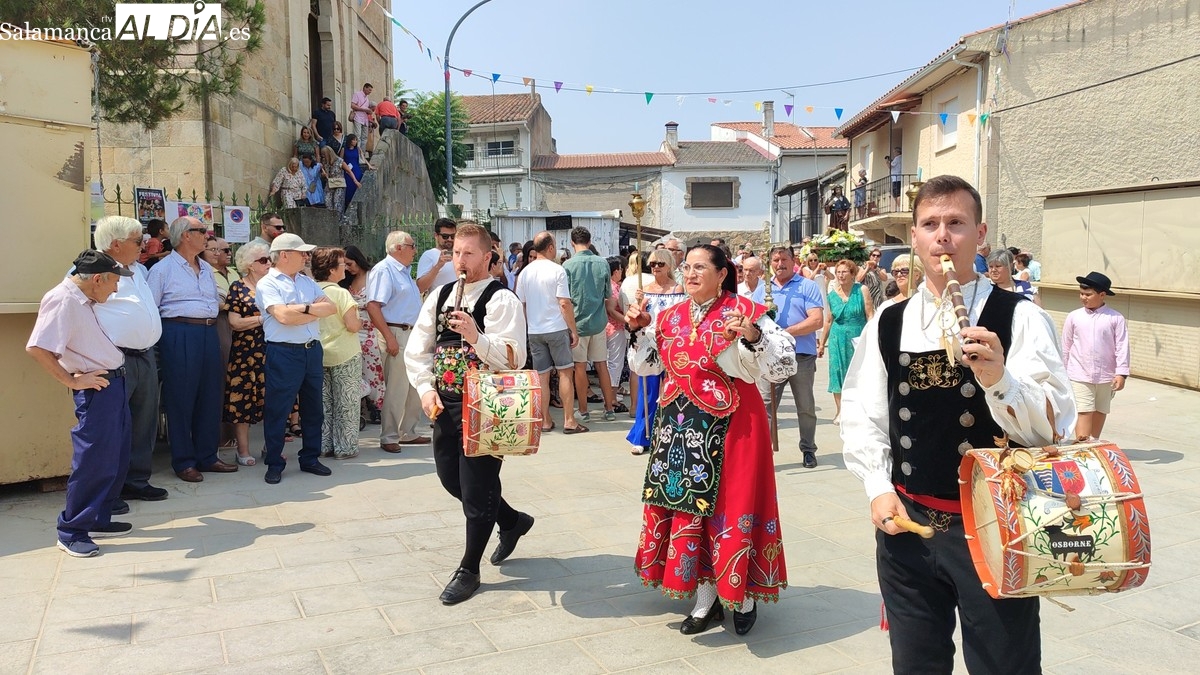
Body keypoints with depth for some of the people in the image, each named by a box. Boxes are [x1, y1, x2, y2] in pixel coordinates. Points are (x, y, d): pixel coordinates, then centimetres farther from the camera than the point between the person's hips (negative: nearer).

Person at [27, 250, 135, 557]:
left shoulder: (85, 299, 12)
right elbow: (36, 348, -25)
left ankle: (98, 520, 27)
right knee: (93, 462, -4)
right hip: (96, 389, -10)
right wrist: (73, 381, -17)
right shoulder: (62, 300, -16)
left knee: (116, 458, 15)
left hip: (114, 384, 10)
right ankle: (72, 532, 7)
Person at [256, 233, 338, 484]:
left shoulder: (307, 282, 14)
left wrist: (305, 308, -11)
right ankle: (275, 464, 12)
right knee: (277, 410, 0)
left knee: (313, 408, 13)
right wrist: (315, 309, -7)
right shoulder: (267, 284, -5)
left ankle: (310, 459, 25)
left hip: (313, 350, 7)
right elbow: (283, 316, -20)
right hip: (284, 353, -6)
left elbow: (331, 308, 4)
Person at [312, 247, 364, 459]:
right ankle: (345, 447, 9)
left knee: (323, 402, 14)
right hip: (344, 355, -5)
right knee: (346, 403, 5)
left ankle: (324, 446, 19)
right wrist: (360, 322, 2)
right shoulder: (340, 293, -16)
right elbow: (352, 325, -19)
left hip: (319, 354, 6)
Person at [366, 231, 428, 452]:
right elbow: (372, 306, -20)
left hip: (412, 334, 10)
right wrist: (389, 337, -23)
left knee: (415, 388, 14)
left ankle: (408, 433, 25)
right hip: (396, 334, -10)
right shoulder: (384, 270, -11)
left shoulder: (404, 271, 18)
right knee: (396, 389, -5)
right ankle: (389, 437, 5)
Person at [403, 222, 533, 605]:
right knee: (451, 478, 17)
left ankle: (469, 570, 19)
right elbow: (417, 349, 10)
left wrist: (476, 337, -34)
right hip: (445, 405, 7)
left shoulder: (501, 300, -10)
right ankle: (512, 520, 40)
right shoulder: (439, 297, 10)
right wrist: (426, 389, -4)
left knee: (476, 489, 1)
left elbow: (513, 357, -20)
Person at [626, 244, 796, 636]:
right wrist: (639, 330, 3)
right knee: (687, 504, 9)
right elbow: (647, 365, 17)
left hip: (729, 428, -5)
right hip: (680, 428, 5)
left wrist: (752, 336, -30)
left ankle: (744, 596, 23)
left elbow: (785, 365, -15)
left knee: (728, 504, 2)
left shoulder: (744, 313, -9)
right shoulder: (671, 316, 8)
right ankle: (706, 599, 24)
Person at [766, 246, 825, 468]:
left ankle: (808, 450, 24)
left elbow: (817, 320, -10)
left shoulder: (808, 286, 1)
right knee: (764, 406, -2)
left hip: (802, 356, -2)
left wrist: (786, 332, -17)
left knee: (806, 408, 10)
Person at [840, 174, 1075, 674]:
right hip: (906, 523, 3)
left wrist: (1000, 379, -32)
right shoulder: (887, 324, 4)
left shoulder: (1020, 319, -7)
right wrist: (879, 490, -5)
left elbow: (1054, 426, -14)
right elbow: (860, 417, 6)